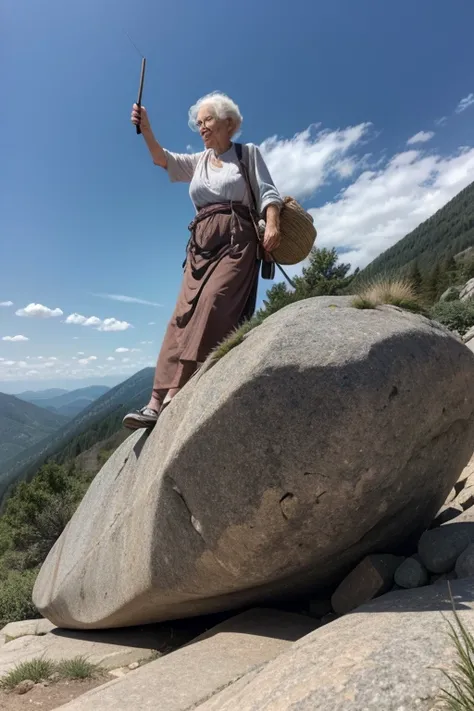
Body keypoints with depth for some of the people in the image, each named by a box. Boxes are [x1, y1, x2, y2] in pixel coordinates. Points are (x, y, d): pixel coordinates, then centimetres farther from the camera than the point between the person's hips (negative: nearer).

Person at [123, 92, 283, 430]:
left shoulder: (248, 152, 14)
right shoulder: (198, 161, 26)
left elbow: (267, 191, 4)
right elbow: (162, 159, 13)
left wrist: (272, 224, -14)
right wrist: (146, 130, -5)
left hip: (237, 240, -4)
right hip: (201, 244, 5)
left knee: (212, 306, -25)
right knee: (186, 315, -10)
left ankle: (175, 395, -29)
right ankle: (158, 402, -17)